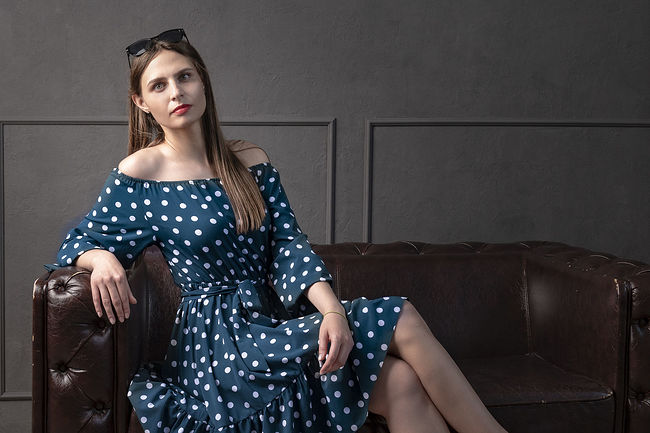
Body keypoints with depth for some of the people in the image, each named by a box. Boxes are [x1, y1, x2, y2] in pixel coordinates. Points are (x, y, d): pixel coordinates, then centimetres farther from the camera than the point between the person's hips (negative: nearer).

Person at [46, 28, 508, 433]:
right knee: (402, 322, -20)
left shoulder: (251, 159, 12)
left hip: (274, 319, 5)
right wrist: (103, 259, -18)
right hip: (218, 340, -5)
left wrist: (332, 309, -16)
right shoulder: (138, 174, -2)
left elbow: (288, 244, 2)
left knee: (403, 382, -21)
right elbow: (80, 242, 8)